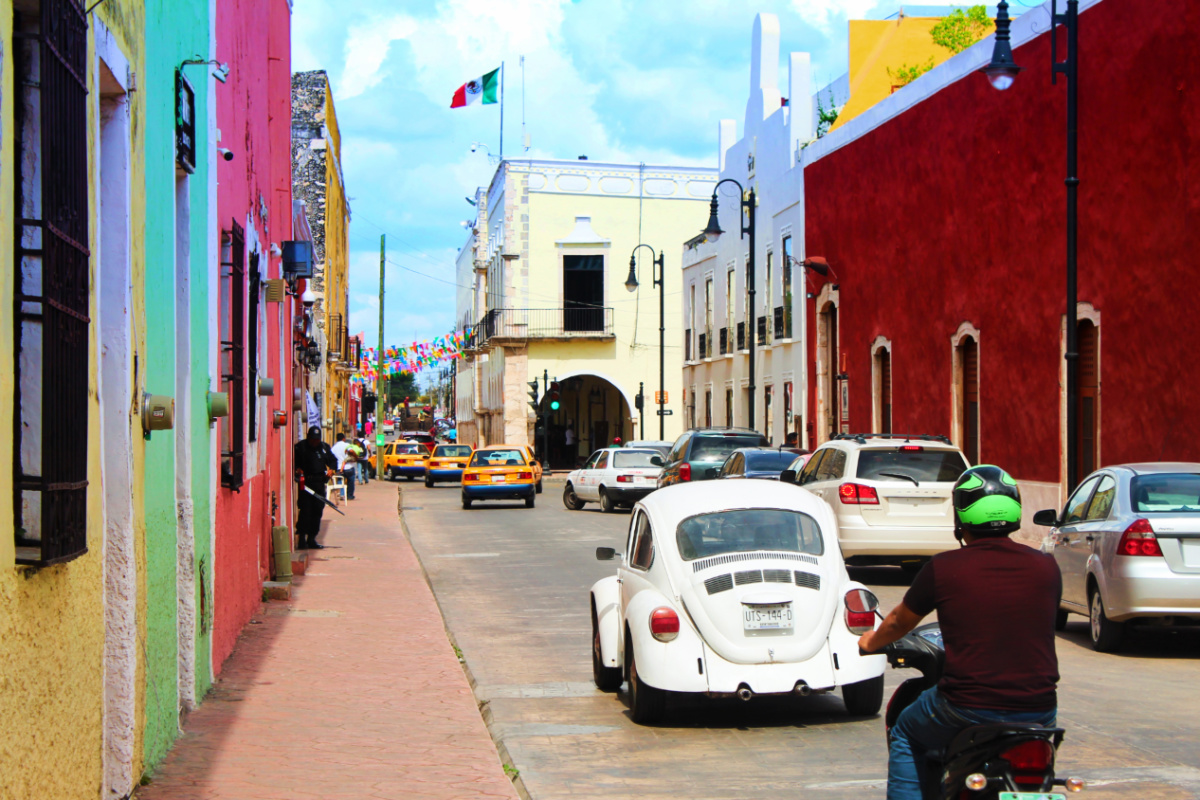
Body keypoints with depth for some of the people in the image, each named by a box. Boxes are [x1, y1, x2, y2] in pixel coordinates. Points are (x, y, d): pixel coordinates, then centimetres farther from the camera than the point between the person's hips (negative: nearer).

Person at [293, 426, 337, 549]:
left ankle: (311, 538, 15)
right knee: (305, 509, -10)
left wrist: (331, 469, 6)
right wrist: (298, 470, -18)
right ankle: (301, 538, -6)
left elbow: (333, 460, 24)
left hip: (319, 483, 5)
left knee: (318, 510, 7)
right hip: (305, 482, -5)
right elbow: (294, 462, -1)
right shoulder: (300, 447, 2)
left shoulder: (324, 447, 16)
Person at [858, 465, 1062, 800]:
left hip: (969, 707, -3)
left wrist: (872, 641, 35)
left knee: (905, 736, 26)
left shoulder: (943, 568, -5)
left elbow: (899, 622, 12)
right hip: (1038, 712, 3)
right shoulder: (1046, 566, 1)